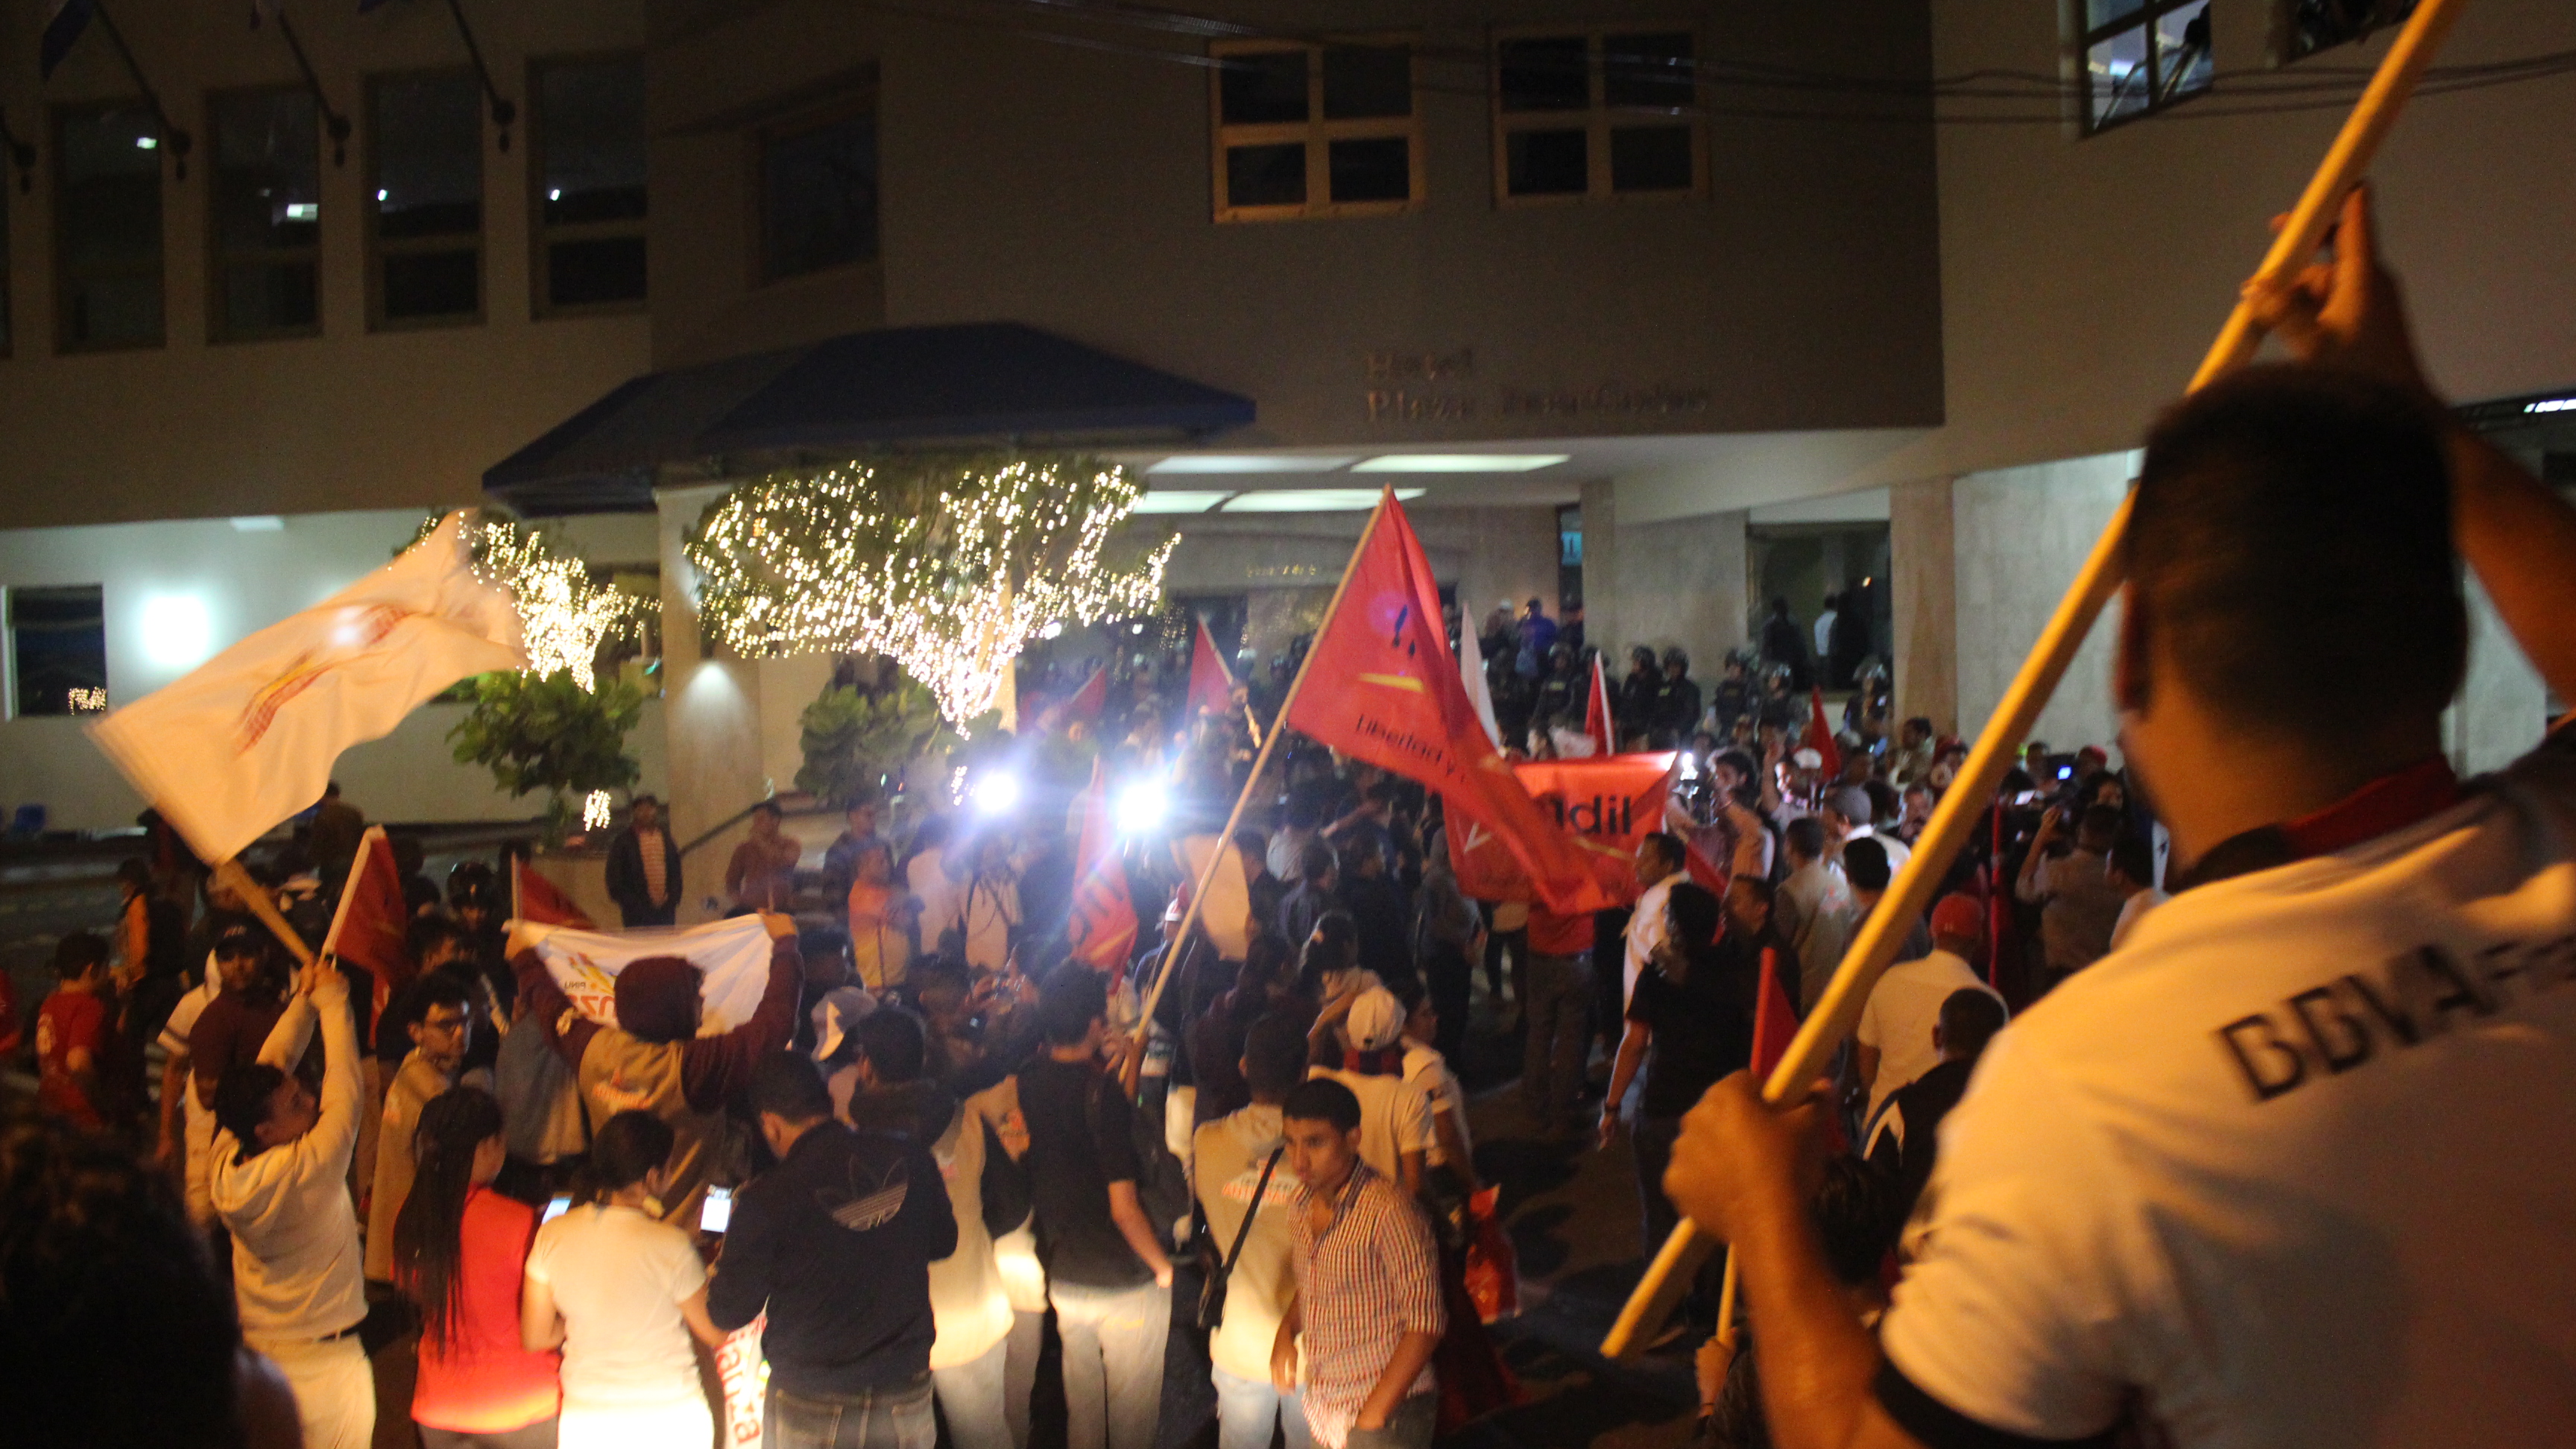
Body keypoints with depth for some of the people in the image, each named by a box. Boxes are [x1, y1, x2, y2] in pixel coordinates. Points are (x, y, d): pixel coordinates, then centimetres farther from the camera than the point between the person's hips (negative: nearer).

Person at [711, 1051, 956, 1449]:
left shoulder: (766, 1200, -18)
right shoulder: (912, 1162, -8)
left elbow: (729, 1314, -7)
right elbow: (943, 1244, 9)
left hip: (810, 1415, -2)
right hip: (908, 1398, 3)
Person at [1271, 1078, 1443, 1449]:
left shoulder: (1388, 1210, -20)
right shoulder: (1307, 1201, 3)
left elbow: (1425, 1324, -18)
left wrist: (1372, 1417, -17)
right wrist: (1286, 1331, 1)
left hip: (1386, 1409, -7)